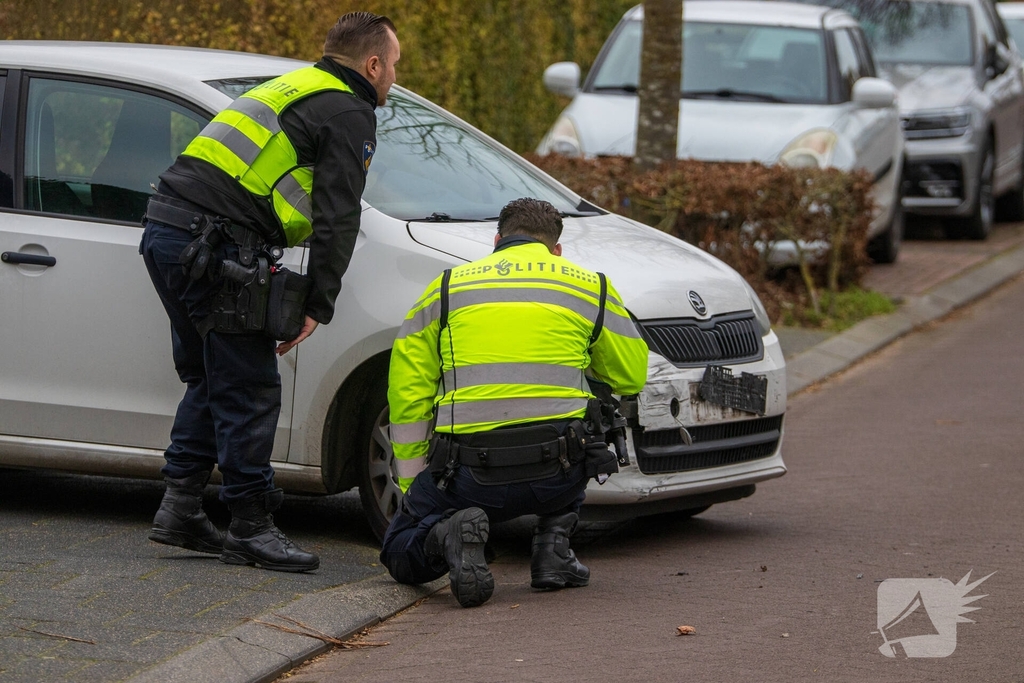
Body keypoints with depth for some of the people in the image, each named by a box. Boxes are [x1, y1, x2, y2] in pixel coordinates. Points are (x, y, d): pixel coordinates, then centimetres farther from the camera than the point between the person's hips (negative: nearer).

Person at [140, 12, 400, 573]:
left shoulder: (294, 88, 26)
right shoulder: (350, 115, -2)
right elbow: (336, 219, -8)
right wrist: (317, 307, -5)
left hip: (165, 230, 9)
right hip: (212, 247, -9)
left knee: (209, 381, 18)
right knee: (249, 393, -4)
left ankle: (179, 506, 17)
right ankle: (251, 529, -2)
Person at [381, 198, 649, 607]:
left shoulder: (446, 288, 14)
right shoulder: (590, 286, 13)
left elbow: (407, 395, 11)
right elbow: (631, 377, 24)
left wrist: (413, 488, 19)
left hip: (468, 478, -1)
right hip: (558, 478, 1)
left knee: (401, 554, 24)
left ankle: (446, 533, -11)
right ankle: (553, 549, 17)